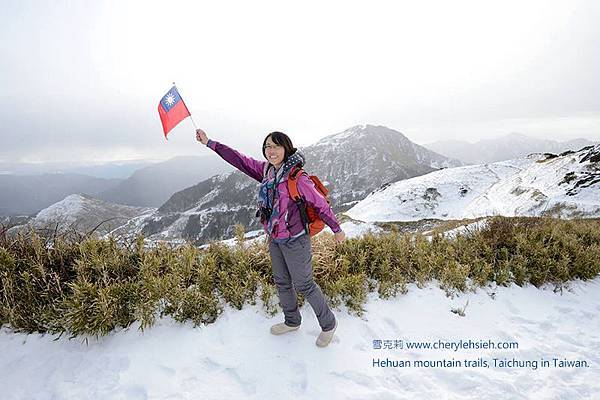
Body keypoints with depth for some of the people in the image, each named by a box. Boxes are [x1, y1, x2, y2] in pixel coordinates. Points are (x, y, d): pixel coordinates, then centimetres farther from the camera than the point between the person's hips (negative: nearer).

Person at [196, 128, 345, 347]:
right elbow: (240, 160, 2)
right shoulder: (266, 170, -4)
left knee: (303, 284, 6)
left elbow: (320, 204, -15)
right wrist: (209, 143, 3)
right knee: (281, 282, 21)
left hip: (295, 241, -7)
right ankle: (292, 321, 44)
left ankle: (329, 324, 30)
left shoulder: (297, 178, -23)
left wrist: (337, 229, -5)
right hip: (274, 239, 7)